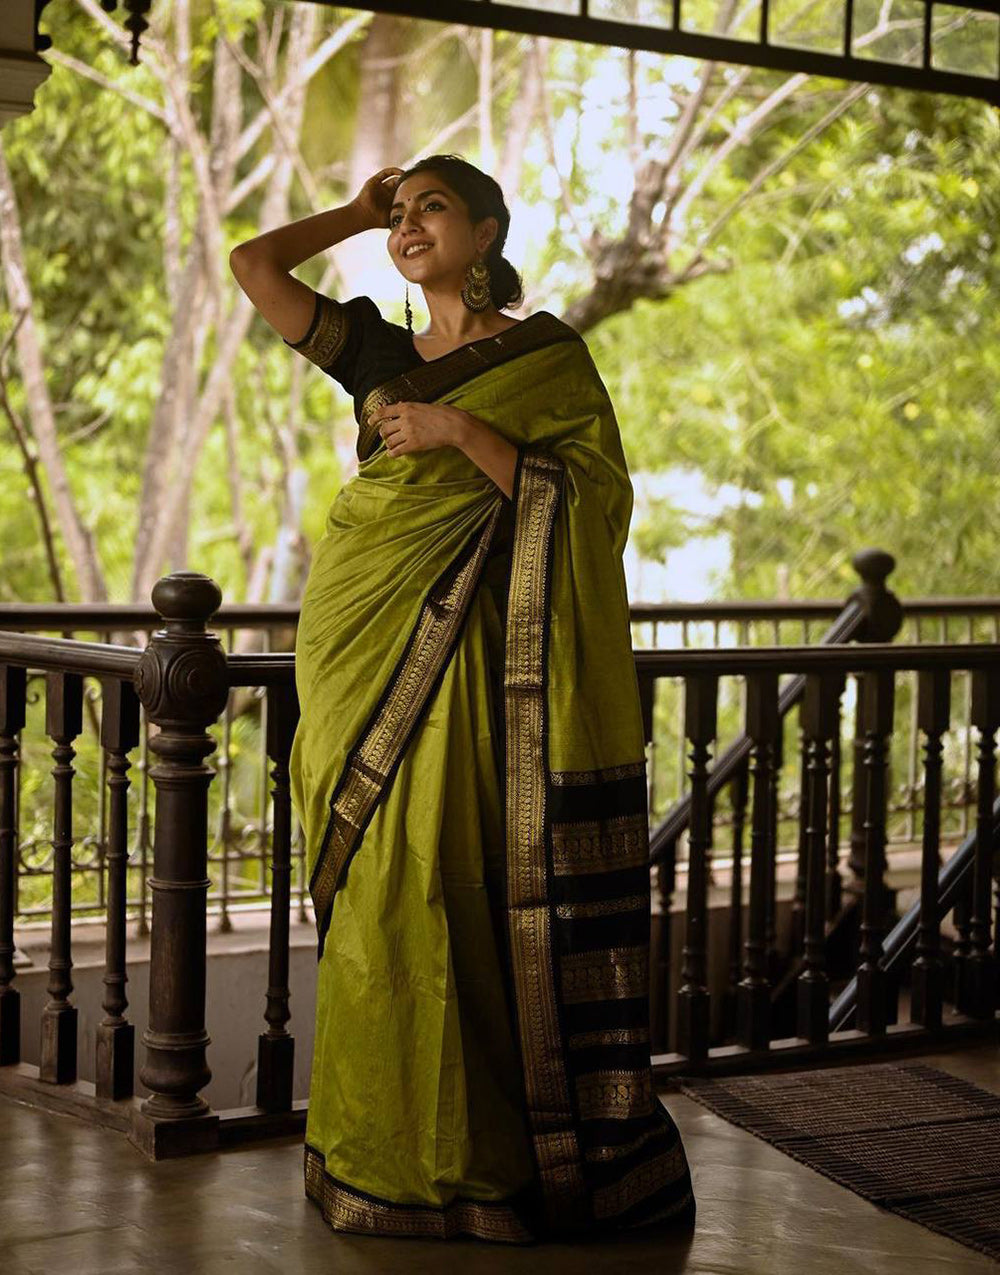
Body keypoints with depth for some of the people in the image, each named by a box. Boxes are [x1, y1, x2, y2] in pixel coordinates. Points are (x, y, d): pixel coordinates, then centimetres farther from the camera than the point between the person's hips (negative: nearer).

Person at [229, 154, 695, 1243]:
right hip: (365, 646, 5)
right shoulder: (379, 354, 16)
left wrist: (464, 432, -14)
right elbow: (253, 264, 12)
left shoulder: (548, 356, 4)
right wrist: (359, 211, 19)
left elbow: (592, 497, -7)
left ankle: (471, 1152, 4)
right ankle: (385, 1159, 11)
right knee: (380, 893, 3)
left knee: (450, 892, -6)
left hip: (468, 660, -4)